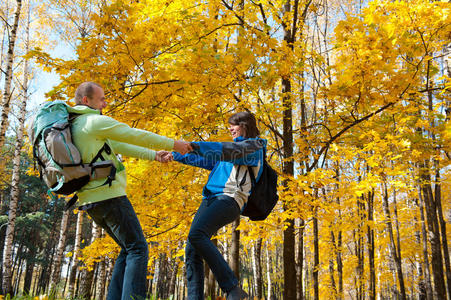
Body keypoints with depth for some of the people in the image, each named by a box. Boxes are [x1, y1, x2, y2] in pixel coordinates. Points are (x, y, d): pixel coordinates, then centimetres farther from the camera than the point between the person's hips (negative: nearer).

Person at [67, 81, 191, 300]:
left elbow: (118, 146, 23)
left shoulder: (75, 127, 22)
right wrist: (173, 144, 2)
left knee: (128, 250, 14)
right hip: (108, 196, -10)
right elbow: (135, 136, -7)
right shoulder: (95, 121, -9)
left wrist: (153, 155, 23)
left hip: (91, 201, 10)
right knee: (137, 248, -7)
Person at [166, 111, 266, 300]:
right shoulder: (234, 147, 33)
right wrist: (175, 155, 35)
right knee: (192, 251, -6)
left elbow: (228, 151, -12)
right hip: (210, 199, 9)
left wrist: (193, 145, -21)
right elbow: (205, 160, 38)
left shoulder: (254, 146, 7)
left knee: (196, 234, -29)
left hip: (229, 199, -8)